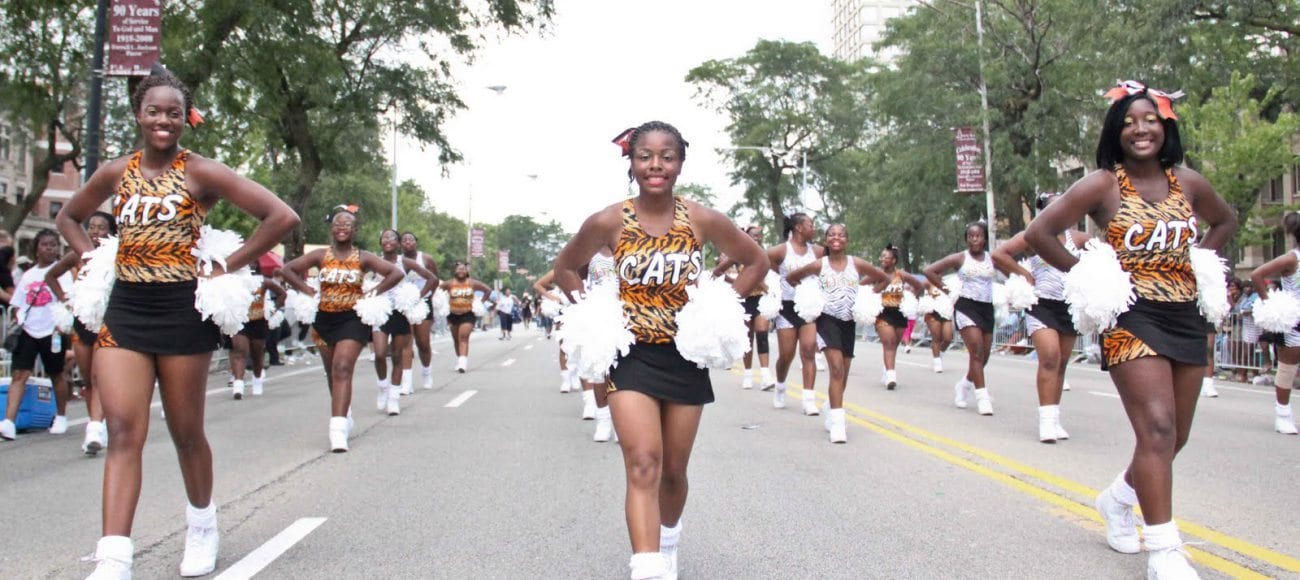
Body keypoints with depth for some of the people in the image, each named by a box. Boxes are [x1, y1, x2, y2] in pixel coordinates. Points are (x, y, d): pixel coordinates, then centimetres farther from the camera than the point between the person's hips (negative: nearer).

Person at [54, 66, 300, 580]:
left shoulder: (202, 172, -4)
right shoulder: (115, 173, 8)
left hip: (182, 311, -3)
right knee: (124, 431, -6)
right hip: (123, 311, 3)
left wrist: (228, 266, -9)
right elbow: (67, 218, 27)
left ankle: (202, 527, 32)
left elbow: (282, 216, -11)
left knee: (185, 431, 8)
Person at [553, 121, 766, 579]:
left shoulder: (703, 220, -7)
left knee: (673, 471, 14)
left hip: (686, 356, 2)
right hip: (631, 354, -2)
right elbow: (565, 267, 9)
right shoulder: (608, 222, -9)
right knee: (643, 464, -17)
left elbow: (756, 262, 8)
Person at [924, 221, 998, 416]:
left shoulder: (992, 259, 5)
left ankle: (964, 385, 33)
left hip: (987, 308, 4)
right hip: (966, 306, -4)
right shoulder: (959, 258, 0)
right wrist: (946, 289, -2)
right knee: (976, 350, -15)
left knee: (984, 354, 8)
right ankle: (982, 397, -12)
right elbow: (929, 270, 1)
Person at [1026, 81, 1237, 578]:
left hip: (1186, 318, 6)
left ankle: (1118, 499, 39)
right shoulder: (1103, 184, -7)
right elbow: (1039, 232, -10)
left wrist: (1199, 265, 11)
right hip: (1132, 318, -6)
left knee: (1175, 435, 13)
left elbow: (1226, 220, 26)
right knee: (1157, 427, -16)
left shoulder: (1187, 182, 7)